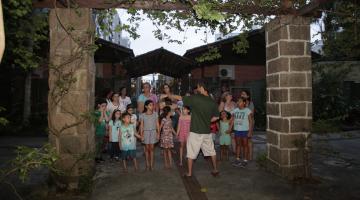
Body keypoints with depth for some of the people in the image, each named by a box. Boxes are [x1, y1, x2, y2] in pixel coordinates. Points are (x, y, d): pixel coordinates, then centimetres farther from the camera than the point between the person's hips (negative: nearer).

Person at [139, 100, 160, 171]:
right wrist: (141, 135, -5)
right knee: (147, 148, 6)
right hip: (146, 132, 0)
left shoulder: (155, 114, 0)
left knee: (151, 148, 3)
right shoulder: (143, 115, -4)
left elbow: (157, 124, 3)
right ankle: (147, 164, 15)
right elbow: (141, 126, -1)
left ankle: (152, 164, 11)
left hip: (153, 132, 1)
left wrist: (158, 133, -1)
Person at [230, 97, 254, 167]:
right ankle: (237, 159, 19)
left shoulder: (248, 111, -6)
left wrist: (250, 131, -12)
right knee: (238, 144, 11)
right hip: (237, 130, 4)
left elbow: (250, 122, -7)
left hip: (244, 130, -4)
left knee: (245, 145, 4)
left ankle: (245, 160, 12)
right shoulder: (235, 111, 7)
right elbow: (232, 121, 11)